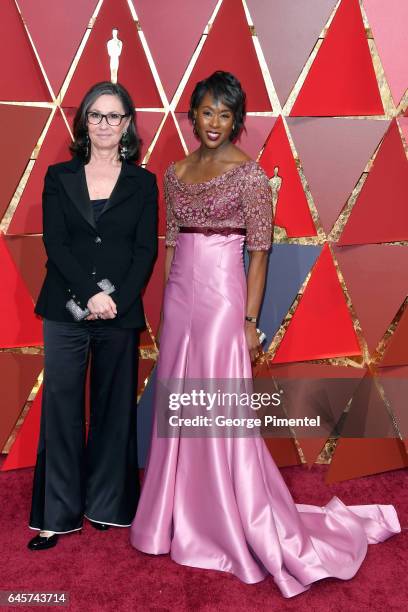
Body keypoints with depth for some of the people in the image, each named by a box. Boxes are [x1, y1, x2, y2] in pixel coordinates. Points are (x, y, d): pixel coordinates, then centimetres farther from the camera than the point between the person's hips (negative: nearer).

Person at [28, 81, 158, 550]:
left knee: (114, 409, 8)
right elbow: (54, 243, -1)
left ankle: (107, 505, 25)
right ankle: (58, 515, 16)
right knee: (61, 409, 2)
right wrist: (90, 295, -13)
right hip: (65, 310, 0)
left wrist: (117, 298, -14)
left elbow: (146, 249, 0)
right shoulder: (59, 177, 8)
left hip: (121, 312, 0)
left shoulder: (143, 183, 8)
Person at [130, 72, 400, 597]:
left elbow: (259, 252, -8)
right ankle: (183, 518, 31)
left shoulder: (250, 175, -6)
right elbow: (171, 242, 14)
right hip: (179, 297, 6)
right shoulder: (177, 173, 11)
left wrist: (249, 322, -11)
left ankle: (253, 531, 17)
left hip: (221, 297, -6)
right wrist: (168, 305, 12)